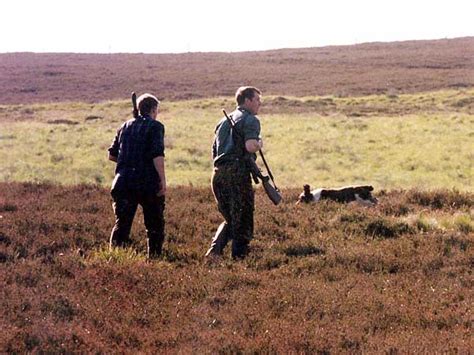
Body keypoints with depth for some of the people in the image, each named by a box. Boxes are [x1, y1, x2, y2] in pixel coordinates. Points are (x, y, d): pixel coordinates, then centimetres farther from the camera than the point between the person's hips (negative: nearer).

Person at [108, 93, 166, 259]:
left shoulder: (125, 126, 15)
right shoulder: (155, 126, -3)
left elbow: (111, 155, 16)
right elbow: (157, 155, -15)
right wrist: (163, 180, -15)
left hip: (123, 183, 4)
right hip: (148, 183, -4)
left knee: (121, 224, 5)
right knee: (155, 225, 10)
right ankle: (153, 257, 10)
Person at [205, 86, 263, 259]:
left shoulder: (224, 121, 22)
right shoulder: (250, 120, -3)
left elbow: (214, 153, 23)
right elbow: (250, 146, -19)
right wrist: (259, 144, 0)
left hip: (218, 173, 7)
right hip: (237, 173, -7)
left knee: (229, 219, 18)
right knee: (242, 221, 3)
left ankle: (214, 250, 3)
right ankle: (238, 256, 3)